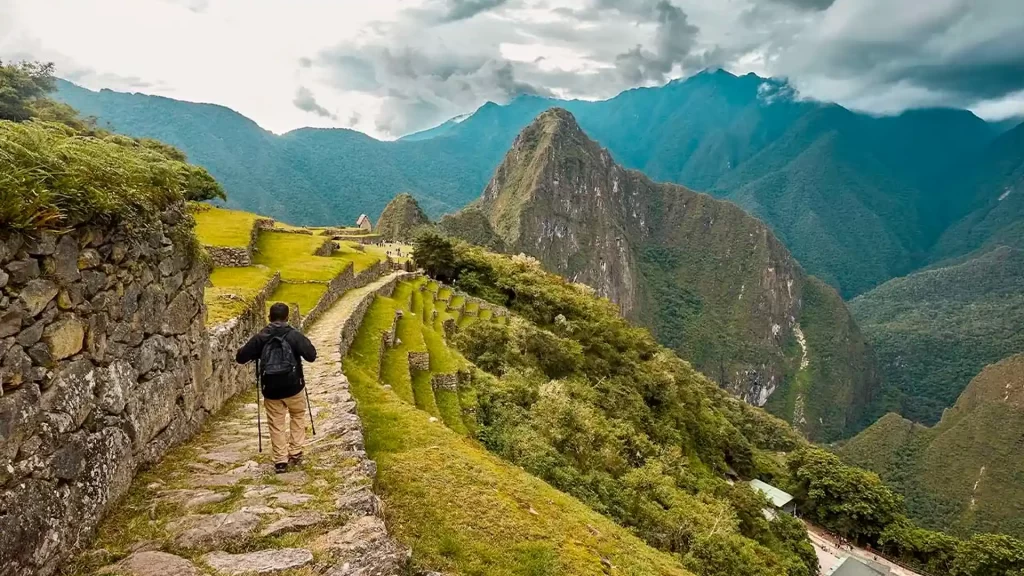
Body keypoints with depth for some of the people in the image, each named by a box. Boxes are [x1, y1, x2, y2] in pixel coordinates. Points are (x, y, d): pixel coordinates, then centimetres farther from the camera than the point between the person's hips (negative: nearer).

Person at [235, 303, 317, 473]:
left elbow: (240, 357, 0)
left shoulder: (260, 337, -2)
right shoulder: (295, 335, -7)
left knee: (276, 424, 13)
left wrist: (256, 353, 20)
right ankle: (295, 453, 21)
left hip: (271, 388, 1)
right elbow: (311, 356, -11)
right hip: (292, 386, -1)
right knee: (298, 415, 23)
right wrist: (304, 345, 9)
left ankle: (280, 461, 12)